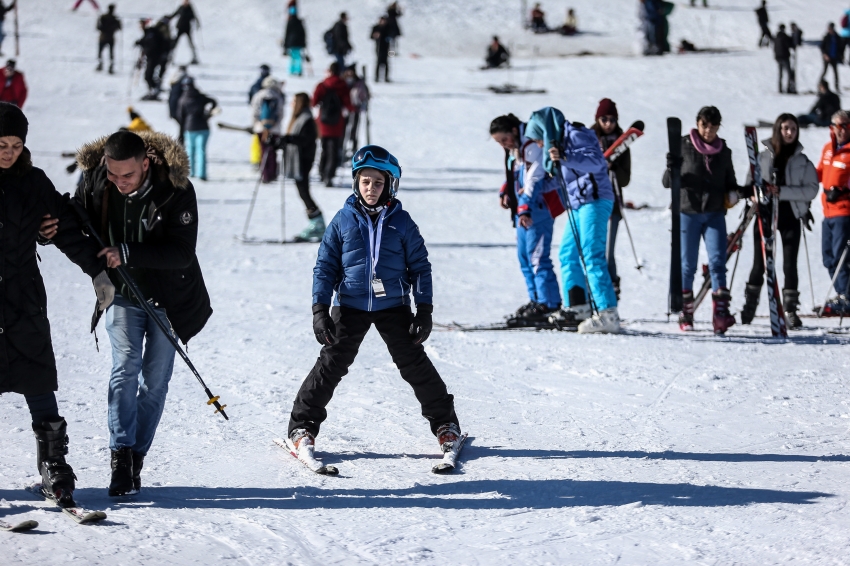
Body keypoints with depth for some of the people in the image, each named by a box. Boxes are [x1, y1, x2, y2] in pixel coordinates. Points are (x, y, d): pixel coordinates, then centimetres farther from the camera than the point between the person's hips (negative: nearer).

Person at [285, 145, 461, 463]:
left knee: (414, 363, 1)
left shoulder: (401, 222, 0)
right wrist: (320, 309, -5)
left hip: (393, 305, 0)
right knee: (332, 364, -2)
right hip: (350, 306, 0)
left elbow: (420, 267, 5)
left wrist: (424, 310, -2)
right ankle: (302, 425, 7)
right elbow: (325, 266, 4)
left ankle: (445, 423, 14)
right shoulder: (343, 221, 1)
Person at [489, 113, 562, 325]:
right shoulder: (513, 149, 13)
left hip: (537, 210, -10)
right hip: (521, 210, 10)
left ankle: (548, 306, -12)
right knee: (524, 257, 14)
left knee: (537, 258, -12)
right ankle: (536, 301, 22)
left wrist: (525, 209, -30)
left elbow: (534, 179, -24)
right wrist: (506, 192, 11)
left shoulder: (532, 147, -17)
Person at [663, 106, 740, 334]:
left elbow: (729, 182, 22)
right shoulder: (684, 146, 1)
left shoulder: (724, 151, 11)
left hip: (715, 214, 2)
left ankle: (721, 312, -16)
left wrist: (733, 193, -1)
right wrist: (671, 169, -22)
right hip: (688, 212, -2)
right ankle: (685, 314, 13)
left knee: (717, 262, -12)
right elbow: (667, 182, 0)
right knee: (687, 265, 2)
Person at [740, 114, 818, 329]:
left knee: (789, 264, 0)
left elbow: (811, 189, -5)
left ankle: (790, 309, 7)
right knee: (759, 263, 5)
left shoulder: (802, 161, 3)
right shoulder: (763, 157, 3)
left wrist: (781, 191, -16)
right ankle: (749, 306, 17)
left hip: (790, 216, 0)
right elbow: (750, 183, 6)